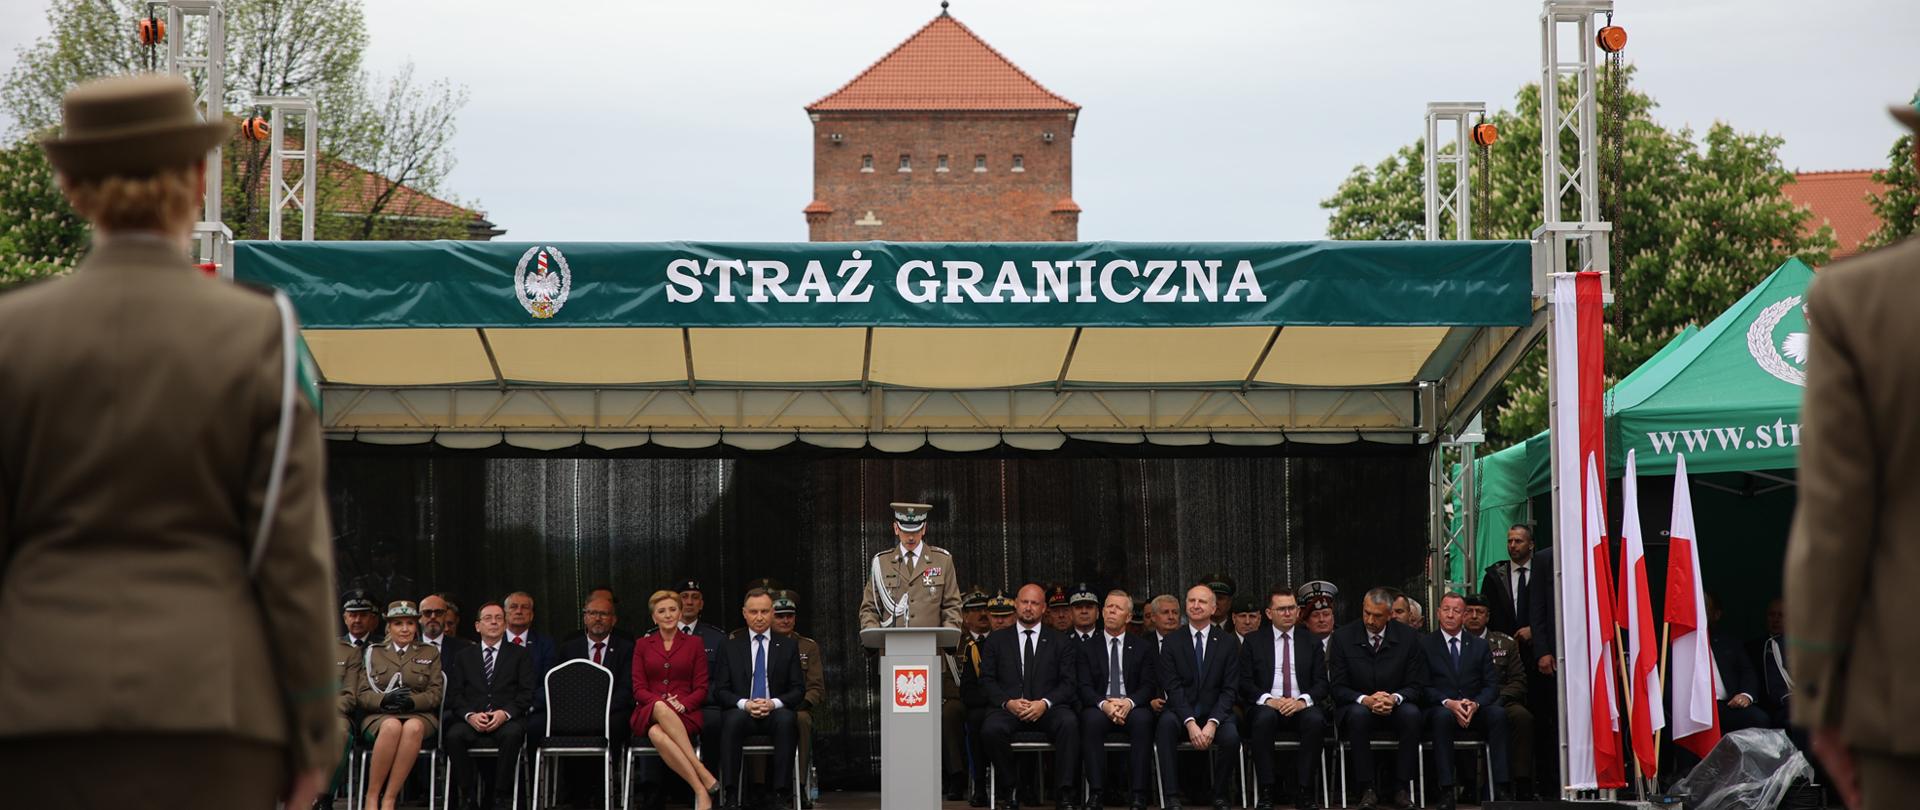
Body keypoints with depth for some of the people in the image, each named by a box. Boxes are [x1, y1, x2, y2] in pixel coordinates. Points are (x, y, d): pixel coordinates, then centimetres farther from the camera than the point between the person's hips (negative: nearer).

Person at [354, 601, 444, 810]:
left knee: (413, 727, -39)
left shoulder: (430, 654, 20)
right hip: (378, 716, 0)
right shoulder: (372, 653, 20)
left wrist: (412, 701, -12)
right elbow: (361, 694, 10)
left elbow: (435, 694, 9)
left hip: (419, 716, 0)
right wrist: (384, 700, -11)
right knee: (392, 726, -39)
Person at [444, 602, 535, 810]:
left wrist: (505, 713, -14)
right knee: (454, 735, -33)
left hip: (506, 720, -1)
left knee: (512, 734, -37)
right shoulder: (463, 655, 20)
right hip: (471, 721, 1)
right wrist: (470, 715, -11)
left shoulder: (521, 655, 16)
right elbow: (454, 694, 10)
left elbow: (526, 693, 4)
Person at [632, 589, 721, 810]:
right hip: (648, 715, 1)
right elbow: (639, 689, 7)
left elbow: (701, 689, 7)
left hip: (685, 713, -1)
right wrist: (662, 702, -14)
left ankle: (701, 791, -38)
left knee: (657, 733, -38)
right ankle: (705, 777, -42)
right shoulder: (642, 645, 14)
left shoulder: (694, 643, 11)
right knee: (661, 709, -39)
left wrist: (682, 705, -15)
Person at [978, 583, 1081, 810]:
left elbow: (1069, 682, 6)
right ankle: (1009, 789, -14)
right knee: (991, 729, -34)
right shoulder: (997, 639, 18)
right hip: (1009, 707, 0)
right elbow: (987, 679, 9)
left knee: (1068, 723, -34)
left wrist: (1045, 703, -12)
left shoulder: (1060, 641, 16)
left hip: (1047, 709, 0)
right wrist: (1007, 702, -11)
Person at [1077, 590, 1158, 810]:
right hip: (1100, 708, 0)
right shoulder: (1087, 647, 11)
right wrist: (1103, 704, -21)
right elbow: (1084, 687, 1)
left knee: (1142, 719, -35)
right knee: (1091, 719, -36)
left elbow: (1149, 684, 3)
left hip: (1132, 708, 0)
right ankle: (1097, 792, -33)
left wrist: (1129, 702, -20)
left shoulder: (1143, 647, 12)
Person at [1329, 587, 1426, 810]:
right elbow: (1337, 688, -5)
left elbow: (1416, 685, -1)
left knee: (1412, 713, -33)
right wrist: (1365, 700, -25)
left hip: (1395, 708, 1)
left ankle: (1400, 786, -24)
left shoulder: (1408, 637, -2)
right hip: (1357, 707, -1)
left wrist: (1395, 698, -24)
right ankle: (1367, 789, -29)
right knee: (1358, 713, -36)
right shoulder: (1343, 637, -4)